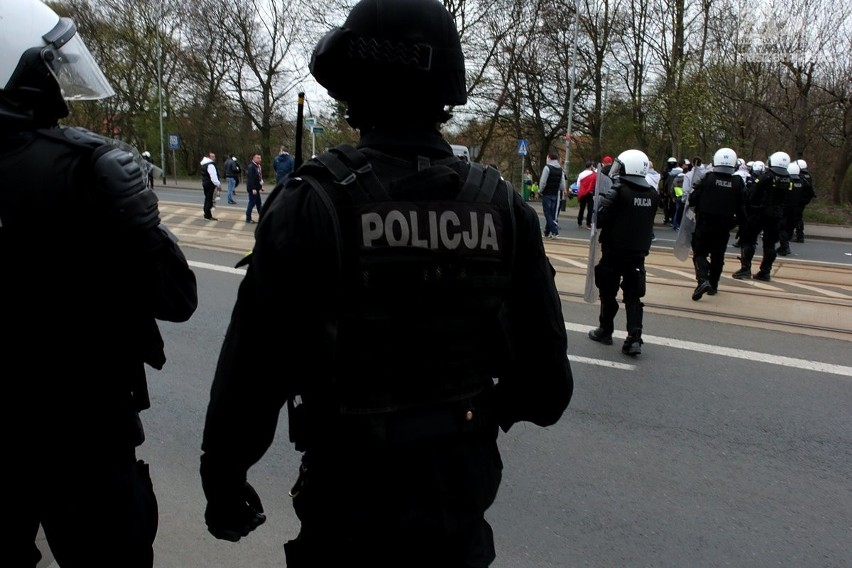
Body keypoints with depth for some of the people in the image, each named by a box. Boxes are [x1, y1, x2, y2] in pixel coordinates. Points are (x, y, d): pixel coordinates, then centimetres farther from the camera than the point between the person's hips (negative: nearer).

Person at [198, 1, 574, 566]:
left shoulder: (314, 203, -19)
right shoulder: (503, 207, -8)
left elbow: (253, 371, -16)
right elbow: (547, 386, -5)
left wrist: (223, 481, 2)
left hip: (351, 505, -3)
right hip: (463, 503, 4)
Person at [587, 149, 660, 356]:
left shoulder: (618, 192, -17)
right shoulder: (652, 194, 3)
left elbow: (600, 220, -16)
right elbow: (647, 223, 14)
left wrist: (601, 203, 1)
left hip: (614, 251, -5)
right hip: (638, 252, 5)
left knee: (608, 293, 12)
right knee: (633, 296, 7)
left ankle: (605, 331, 24)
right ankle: (634, 338, -2)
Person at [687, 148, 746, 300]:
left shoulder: (706, 178, -10)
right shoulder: (738, 183, -2)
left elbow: (693, 199, -8)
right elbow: (742, 207, 1)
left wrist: (695, 207, 13)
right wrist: (739, 221, 16)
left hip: (704, 224, -2)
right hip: (724, 226, 3)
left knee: (700, 253, 5)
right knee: (717, 256, 15)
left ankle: (703, 280, -18)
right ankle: (713, 286, 23)